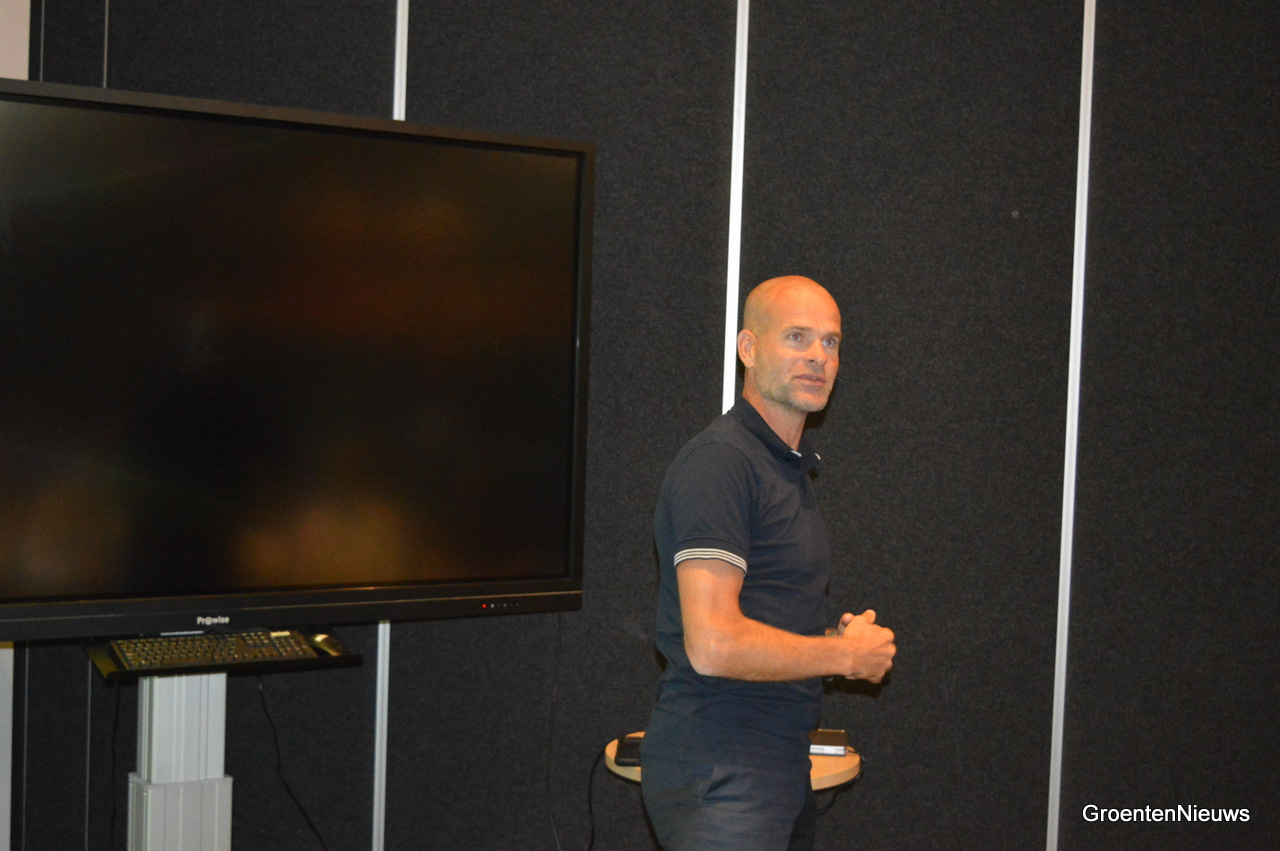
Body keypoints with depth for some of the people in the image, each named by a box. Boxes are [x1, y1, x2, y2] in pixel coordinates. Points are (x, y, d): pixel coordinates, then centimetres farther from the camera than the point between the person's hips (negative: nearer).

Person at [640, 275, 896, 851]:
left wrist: (843, 636, 7)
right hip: (718, 779, -9)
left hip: (781, 770, 9)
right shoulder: (718, 462, -15)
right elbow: (713, 645, -24)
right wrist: (846, 654, -10)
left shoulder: (790, 468, 17)